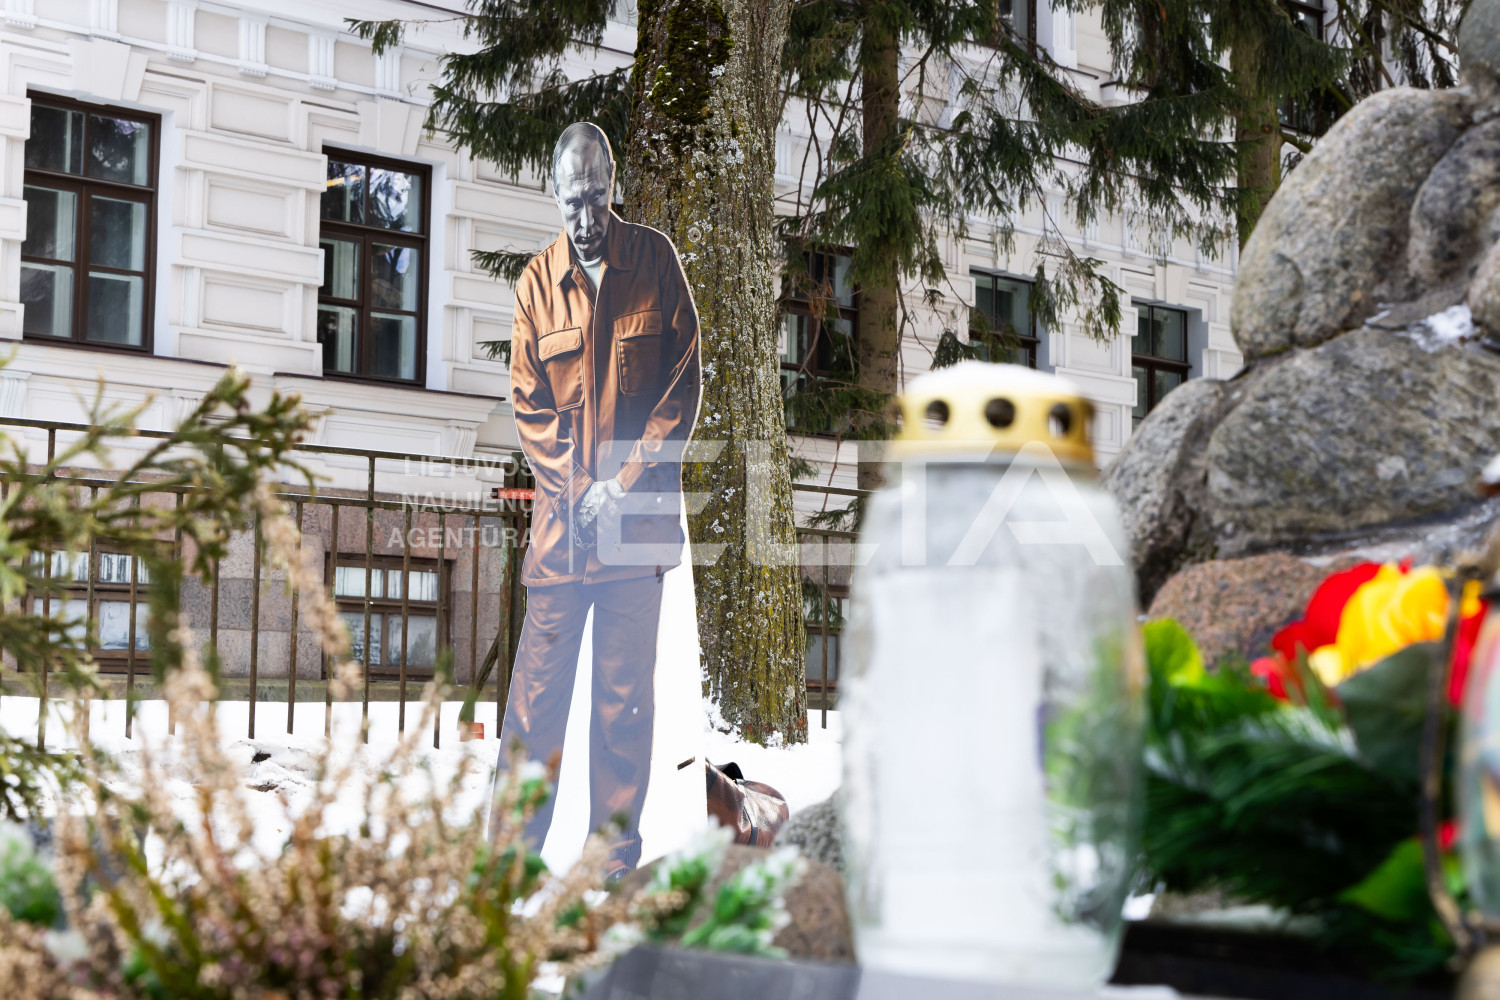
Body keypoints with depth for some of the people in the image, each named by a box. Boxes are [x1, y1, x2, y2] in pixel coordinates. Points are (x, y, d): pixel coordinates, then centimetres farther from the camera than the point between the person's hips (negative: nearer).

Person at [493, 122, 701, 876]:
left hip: (639, 513, -1)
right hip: (561, 513, 1)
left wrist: (628, 480, -6)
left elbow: (685, 379, 2)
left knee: (626, 687, 3)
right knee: (537, 682, 0)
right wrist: (580, 491, -7)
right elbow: (527, 403, 5)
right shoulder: (536, 283, 5)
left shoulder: (655, 260, 3)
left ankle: (616, 858, 11)